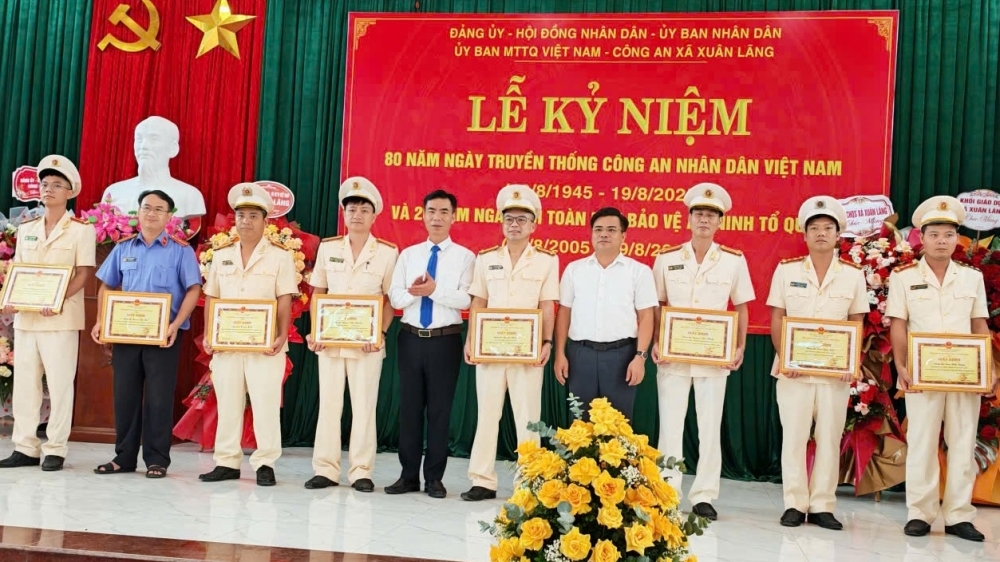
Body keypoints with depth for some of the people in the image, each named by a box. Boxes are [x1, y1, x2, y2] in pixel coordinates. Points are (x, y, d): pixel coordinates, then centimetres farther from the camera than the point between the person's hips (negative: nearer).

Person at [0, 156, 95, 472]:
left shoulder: (81, 229, -1)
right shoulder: (26, 229, 15)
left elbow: (84, 273, -8)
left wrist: (59, 300, -22)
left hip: (61, 318, -5)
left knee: (59, 384, -3)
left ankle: (55, 450, 3)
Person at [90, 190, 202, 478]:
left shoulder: (181, 250, 0)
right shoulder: (123, 248, 11)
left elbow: (193, 290, -6)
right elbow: (107, 288, 15)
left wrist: (176, 325, -17)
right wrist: (101, 321, 1)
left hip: (163, 335, -3)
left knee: (159, 397, 0)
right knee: (125, 394, 7)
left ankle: (157, 459, 8)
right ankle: (124, 456, 17)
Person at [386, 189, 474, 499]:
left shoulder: (464, 256, 0)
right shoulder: (408, 254, 9)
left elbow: (466, 299, -13)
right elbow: (395, 298, 1)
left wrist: (435, 290, -26)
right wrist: (413, 291, -19)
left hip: (445, 340, -3)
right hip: (411, 338, 3)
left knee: (440, 409, 4)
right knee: (409, 407, 8)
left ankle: (434, 478, 14)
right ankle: (409, 475, 18)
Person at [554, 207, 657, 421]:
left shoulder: (639, 271, 3)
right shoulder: (574, 269, 9)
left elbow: (646, 317, 0)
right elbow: (564, 313, 9)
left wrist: (640, 356, -8)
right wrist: (560, 354, 4)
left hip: (621, 353, -2)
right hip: (581, 352, 2)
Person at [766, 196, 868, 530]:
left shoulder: (853, 275, 5)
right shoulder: (787, 270, 3)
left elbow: (857, 324, 7)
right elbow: (776, 320, 2)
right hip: (794, 368, -1)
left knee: (829, 437, 4)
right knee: (794, 436, 1)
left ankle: (822, 506, 13)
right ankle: (795, 504, 10)